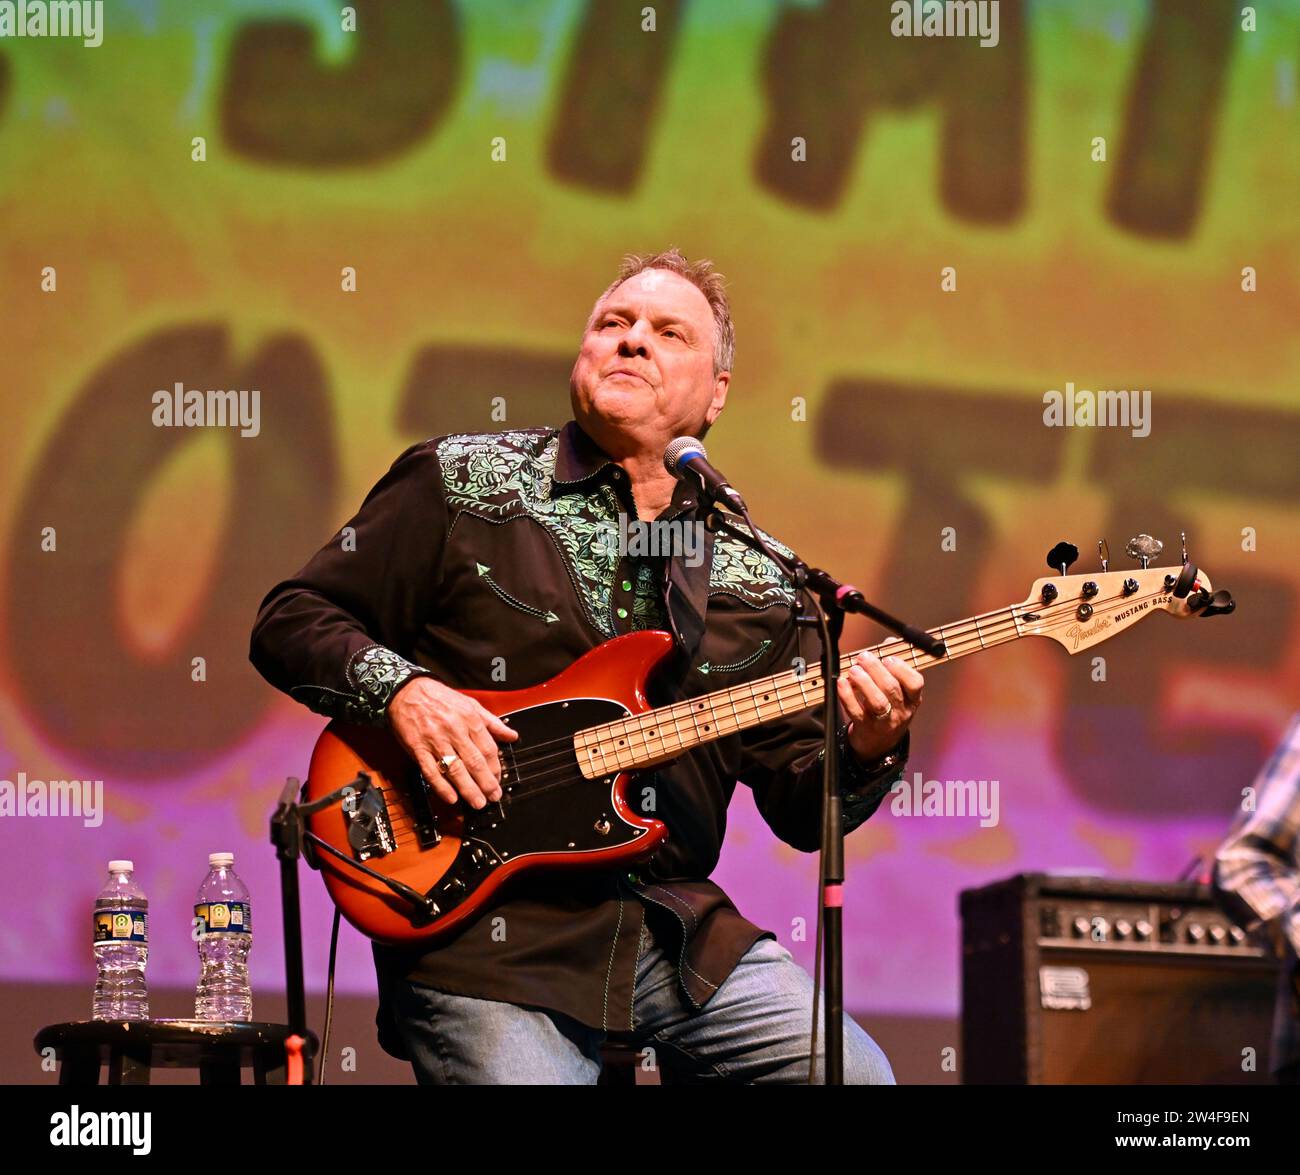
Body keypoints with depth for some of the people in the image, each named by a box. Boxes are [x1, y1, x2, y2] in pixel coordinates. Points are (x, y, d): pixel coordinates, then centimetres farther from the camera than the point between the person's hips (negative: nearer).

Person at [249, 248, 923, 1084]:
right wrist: (401, 688, -15)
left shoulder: (755, 580, 12)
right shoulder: (459, 485, 4)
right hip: (482, 930, -3)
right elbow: (290, 621, 3)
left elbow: (801, 809, 10)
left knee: (854, 1074, -10)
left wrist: (866, 754, -12)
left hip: (673, 928, 4)